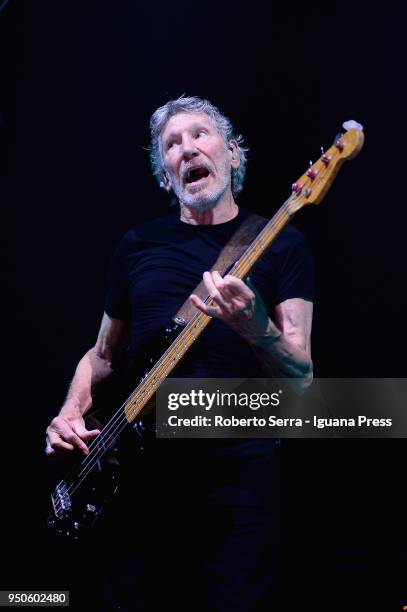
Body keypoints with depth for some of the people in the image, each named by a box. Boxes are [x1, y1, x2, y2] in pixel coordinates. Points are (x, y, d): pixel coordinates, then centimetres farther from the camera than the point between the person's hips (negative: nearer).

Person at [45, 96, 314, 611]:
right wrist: (72, 411, -1)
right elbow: (104, 353, 18)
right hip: (141, 464, 3)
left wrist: (256, 328, -27)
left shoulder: (281, 244, 0)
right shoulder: (138, 245, 8)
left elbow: (301, 380, -7)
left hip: (240, 470, -2)